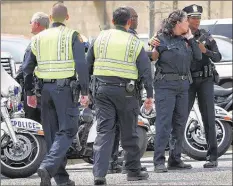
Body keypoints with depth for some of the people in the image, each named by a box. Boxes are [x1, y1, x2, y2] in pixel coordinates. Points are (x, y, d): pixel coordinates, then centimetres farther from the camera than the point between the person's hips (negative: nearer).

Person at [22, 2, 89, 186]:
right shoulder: (72, 35, -5)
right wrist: (85, 92, -11)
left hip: (45, 88, 5)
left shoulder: (38, 38, 10)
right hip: (65, 88, -5)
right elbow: (81, 65, -14)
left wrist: (30, 93, 19)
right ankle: (48, 166, -25)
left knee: (52, 133, 11)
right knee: (66, 131, -4)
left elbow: (27, 68, 12)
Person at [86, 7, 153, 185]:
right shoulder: (135, 43, -1)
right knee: (129, 133, 12)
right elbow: (146, 71, -1)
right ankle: (133, 171, 22)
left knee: (104, 131, -1)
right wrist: (150, 95, 5)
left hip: (102, 90, 2)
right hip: (125, 91, -2)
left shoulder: (100, 38, 5)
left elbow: (87, 66, 6)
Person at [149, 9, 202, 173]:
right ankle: (159, 161, -12)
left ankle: (175, 159, 16)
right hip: (166, 85, -7)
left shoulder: (185, 40, 16)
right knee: (164, 123, -10)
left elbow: (198, 56, 7)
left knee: (180, 124, 9)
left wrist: (190, 38, 6)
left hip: (183, 85, 7)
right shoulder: (161, 39, -3)